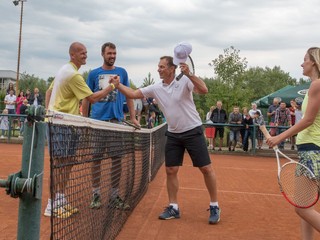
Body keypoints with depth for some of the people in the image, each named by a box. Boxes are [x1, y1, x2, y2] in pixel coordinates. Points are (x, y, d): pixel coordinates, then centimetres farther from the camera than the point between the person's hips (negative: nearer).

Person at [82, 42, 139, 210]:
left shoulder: (122, 72, 11)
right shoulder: (94, 74, 8)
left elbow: (129, 96, 12)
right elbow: (87, 98, 10)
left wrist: (133, 117, 3)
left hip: (117, 120, 1)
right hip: (97, 120, -1)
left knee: (117, 158, 2)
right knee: (96, 157, 3)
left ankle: (114, 194, 11)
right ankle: (96, 193, 12)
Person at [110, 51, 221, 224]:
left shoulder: (184, 81, -12)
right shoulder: (156, 88, 1)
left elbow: (204, 90, -26)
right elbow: (133, 94, 3)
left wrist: (189, 74, -37)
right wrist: (118, 85, -10)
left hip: (193, 131, -5)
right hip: (173, 134, 5)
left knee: (206, 168, -4)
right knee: (171, 170, 3)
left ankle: (214, 207, 11)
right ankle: (173, 207, 16)